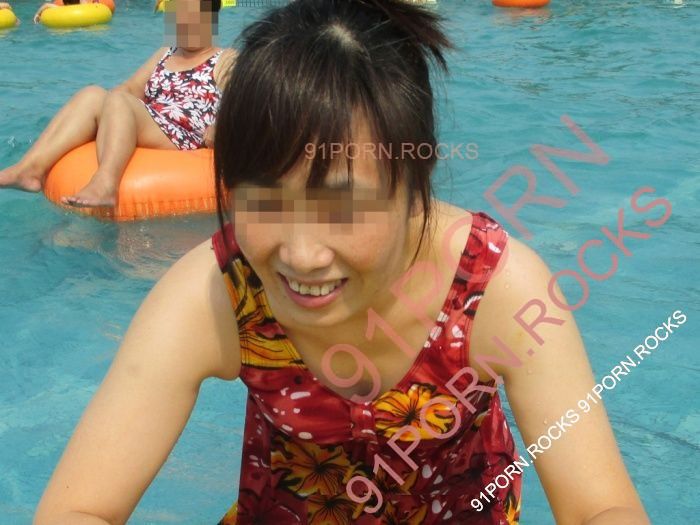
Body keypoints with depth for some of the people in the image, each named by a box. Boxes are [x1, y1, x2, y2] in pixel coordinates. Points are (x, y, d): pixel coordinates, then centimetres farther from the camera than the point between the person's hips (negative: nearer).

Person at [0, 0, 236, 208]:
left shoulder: (227, 60, 9)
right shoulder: (164, 55, 29)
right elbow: (130, 88, 20)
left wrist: (217, 130, -26)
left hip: (183, 146, -6)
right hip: (142, 138, 6)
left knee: (118, 101, -28)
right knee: (92, 95, -14)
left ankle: (105, 184, -55)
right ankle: (31, 167, -31)